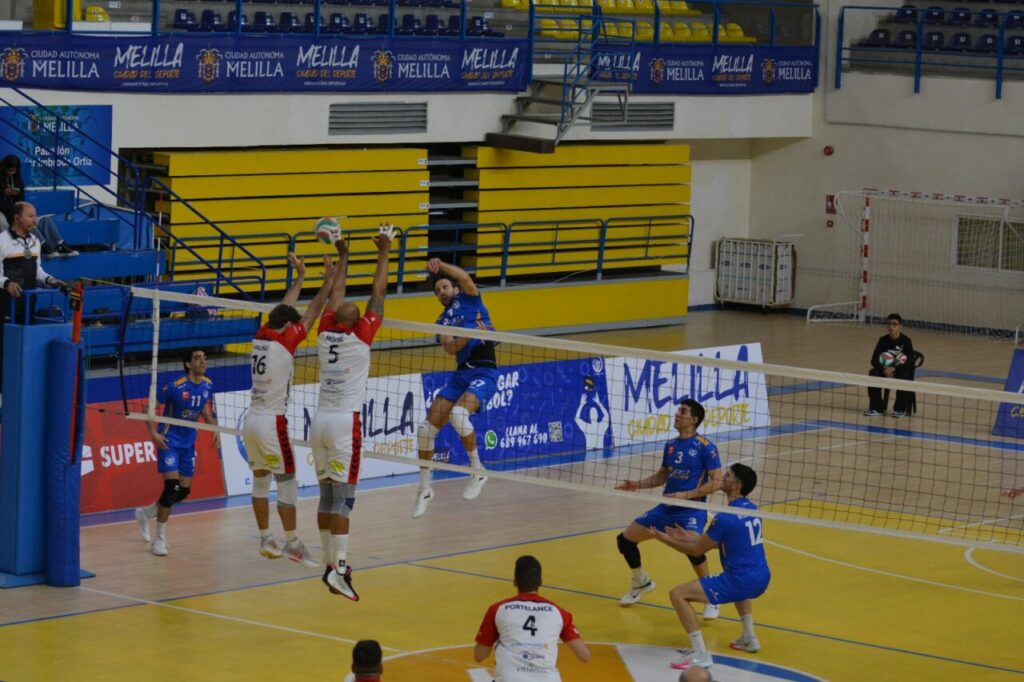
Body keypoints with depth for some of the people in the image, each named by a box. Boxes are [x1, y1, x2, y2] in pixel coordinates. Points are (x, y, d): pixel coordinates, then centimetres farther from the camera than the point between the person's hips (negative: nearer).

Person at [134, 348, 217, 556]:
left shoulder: (207, 385, -2)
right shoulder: (174, 387, -20)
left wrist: (214, 427, 1)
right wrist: (154, 433, -25)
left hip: (188, 444, 7)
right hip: (169, 442, -7)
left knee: (184, 491, 10)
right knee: (172, 487, -16)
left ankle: (145, 513, 36)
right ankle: (160, 538, -2)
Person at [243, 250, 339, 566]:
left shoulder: (260, 337, 5)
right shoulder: (284, 341, -11)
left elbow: (282, 310, 20)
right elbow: (312, 313, -6)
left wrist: (300, 277, 26)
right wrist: (328, 280, 1)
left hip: (251, 420, 7)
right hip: (272, 422, -7)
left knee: (260, 481, 13)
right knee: (287, 484, 1)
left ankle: (266, 539, 18)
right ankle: (292, 543, 5)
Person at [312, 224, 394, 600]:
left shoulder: (325, 333, 4)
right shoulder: (360, 337, -8)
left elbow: (336, 296, 19)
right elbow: (378, 294, -2)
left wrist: (343, 257, 27)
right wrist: (383, 253, 6)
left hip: (320, 420, 6)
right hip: (345, 423, -6)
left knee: (327, 496, 9)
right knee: (343, 498, -9)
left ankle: (331, 564, 11)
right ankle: (339, 567, -18)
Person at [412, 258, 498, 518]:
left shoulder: (469, 299, 10)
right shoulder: (442, 322, 20)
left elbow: (465, 278, -13)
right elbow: (449, 348, -1)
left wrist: (440, 265, -29)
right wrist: (469, 334, -20)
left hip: (484, 372, -6)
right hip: (460, 374, 6)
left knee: (458, 413, -33)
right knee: (426, 428, -3)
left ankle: (478, 471, -16)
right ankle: (425, 489, 13)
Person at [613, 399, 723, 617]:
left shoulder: (705, 447, -10)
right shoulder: (671, 445, 9)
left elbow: (716, 482, -12)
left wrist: (686, 495, -19)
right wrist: (637, 484, 7)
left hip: (691, 511, -7)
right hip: (666, 508, 7)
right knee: (625, 539, 5)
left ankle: (711, 600, -13)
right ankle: (641, 583, 32)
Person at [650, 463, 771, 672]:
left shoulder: (725, 518, -16)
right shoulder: (752, 509, 10)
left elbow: (697, 551, -5)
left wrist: (667, 540, 9)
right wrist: (690, 536, 24)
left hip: (741, 582, -9)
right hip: (761, 580, 9)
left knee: (678, 594, -6)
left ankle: (700, 654, -8)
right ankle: (749, 638, 39)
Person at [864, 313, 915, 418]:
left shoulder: (906, 341, -11)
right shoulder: (883, 340, -2)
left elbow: (910, 363, -17)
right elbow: (874, 360, -7)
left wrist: (894, 369, -30)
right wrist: (884, 369, -26)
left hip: (901, 371, -3)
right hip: (886, 370, 3)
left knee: (903, 377, -36)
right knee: (873, 374, -27)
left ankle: (901, 409, -14)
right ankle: (877, 408, -16)